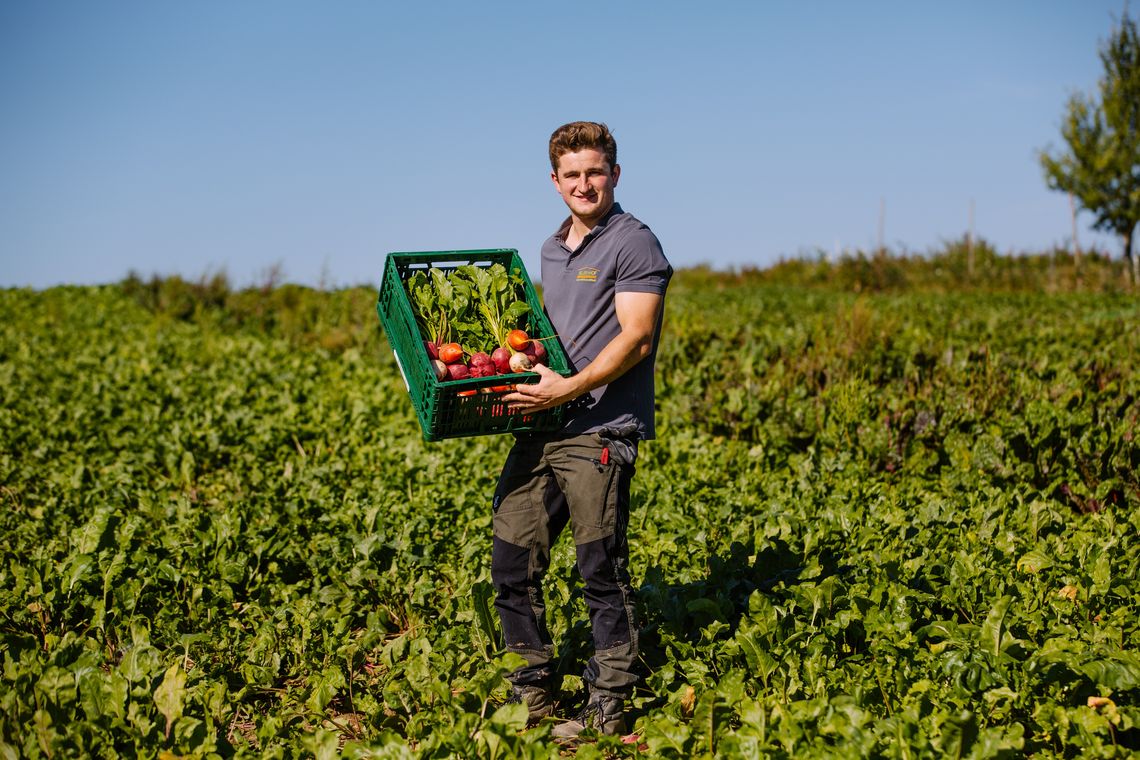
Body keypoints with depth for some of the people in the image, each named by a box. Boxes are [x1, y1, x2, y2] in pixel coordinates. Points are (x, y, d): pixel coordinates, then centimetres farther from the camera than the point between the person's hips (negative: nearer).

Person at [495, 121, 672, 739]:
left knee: (603, 572, -1)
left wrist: (569, 389, -20)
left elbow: (635, 340, -14)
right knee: (512, 564, 7)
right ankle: (534, 694, 21)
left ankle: (608, 708, 11)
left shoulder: (633, 243, -4)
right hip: (541, 430, 8)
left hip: (601, 430, -8)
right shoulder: (552, 249, 21)